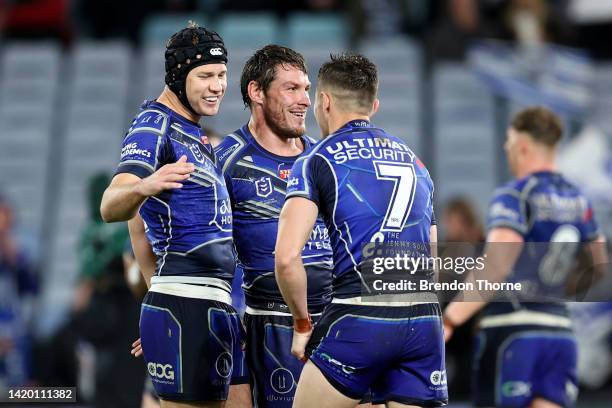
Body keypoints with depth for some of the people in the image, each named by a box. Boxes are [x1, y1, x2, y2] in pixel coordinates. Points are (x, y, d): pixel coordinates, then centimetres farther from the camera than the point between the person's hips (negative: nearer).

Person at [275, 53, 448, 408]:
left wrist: (302, 324, 4)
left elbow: (287, 258, -8)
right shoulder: (414, 162, 22)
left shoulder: (316, 162, 4)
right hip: (425, 319, 5)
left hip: (359, 317, -5)